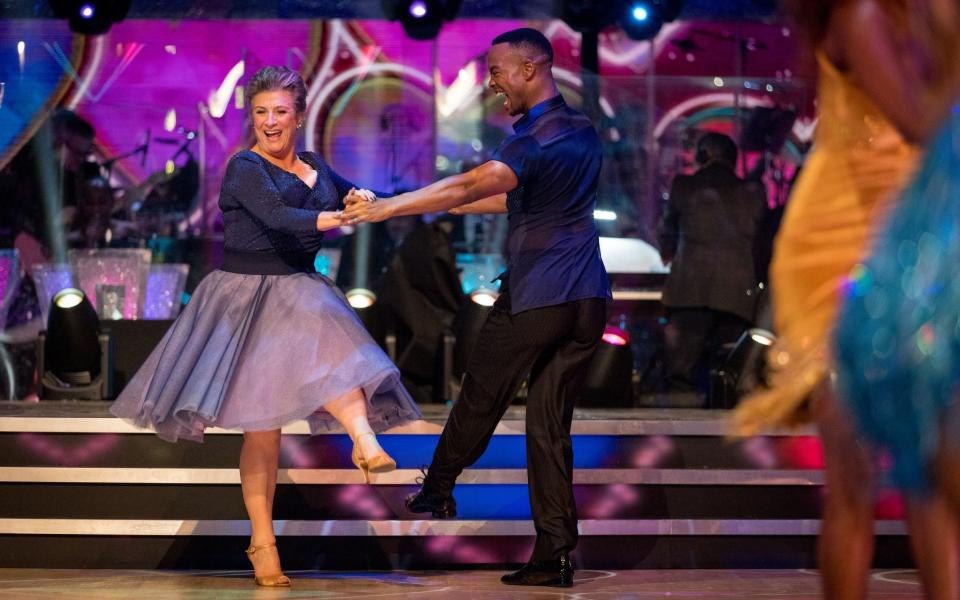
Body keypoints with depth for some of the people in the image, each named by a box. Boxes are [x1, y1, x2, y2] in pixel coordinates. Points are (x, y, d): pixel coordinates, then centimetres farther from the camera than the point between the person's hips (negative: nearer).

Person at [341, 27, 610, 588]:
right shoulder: (585, 131, 14)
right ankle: (556, 556, 2)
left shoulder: (536, 138, -13)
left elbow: (468, 187, -28)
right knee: (551, 423, 7)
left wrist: (387, 207, -28)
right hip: (589, 299, 7)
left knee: (481, 398, 14)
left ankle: (438, 489, 34)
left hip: (535, 298, -7)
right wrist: (446, 203, 25)